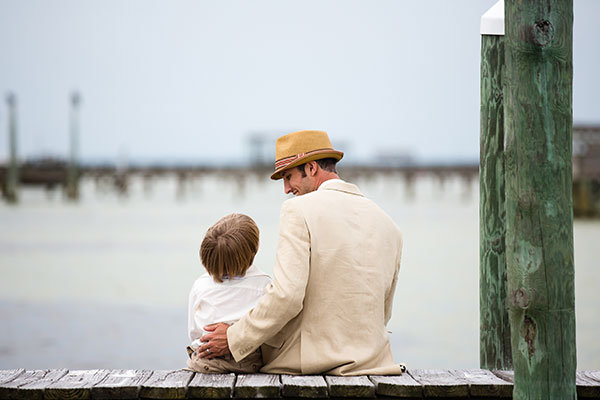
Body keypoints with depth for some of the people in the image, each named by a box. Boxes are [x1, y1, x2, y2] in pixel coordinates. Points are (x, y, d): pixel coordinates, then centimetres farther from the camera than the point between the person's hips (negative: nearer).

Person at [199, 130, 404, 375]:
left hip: (303, 364, -5)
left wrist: (234, 339, -10)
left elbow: (286, 295, -19)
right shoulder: (388, 225, 10)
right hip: (370, 362, 5)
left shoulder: (298, 210, -8)